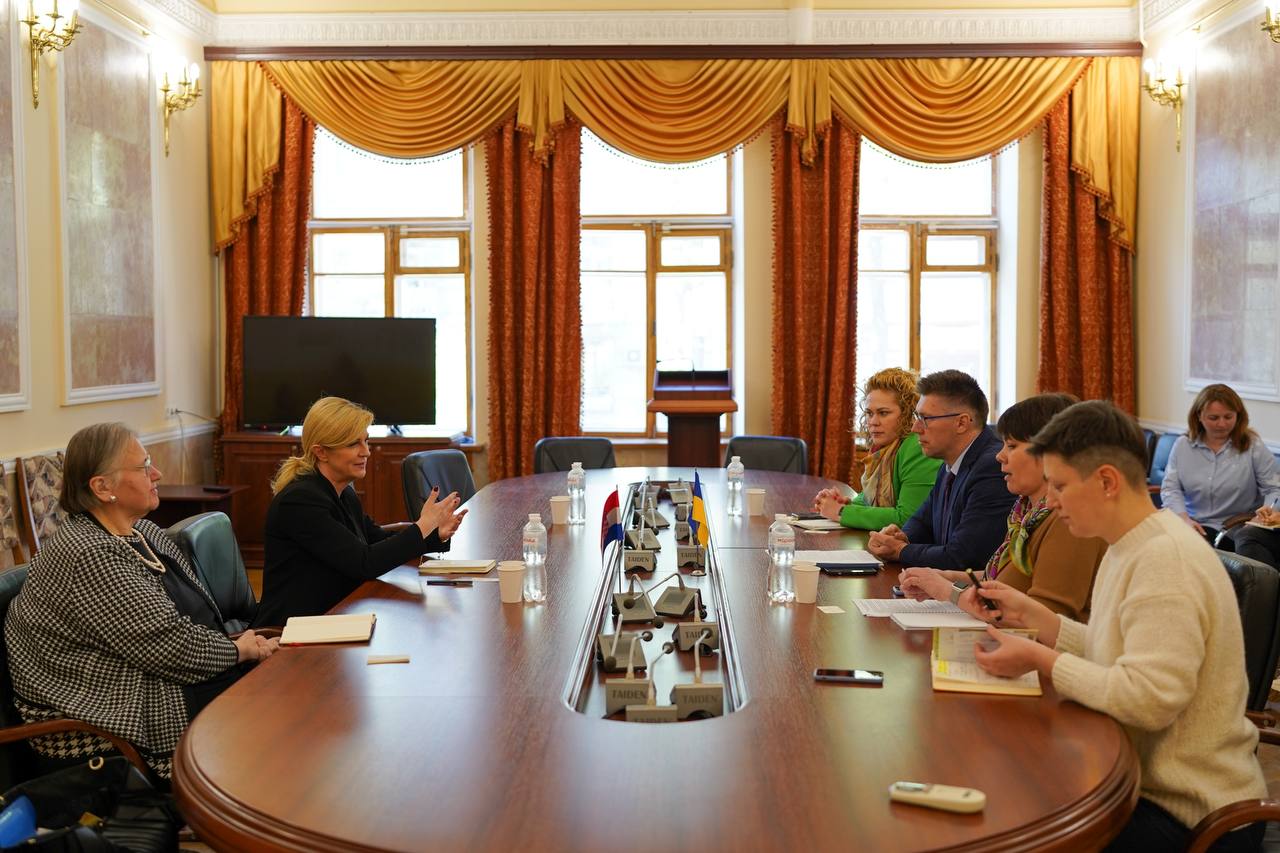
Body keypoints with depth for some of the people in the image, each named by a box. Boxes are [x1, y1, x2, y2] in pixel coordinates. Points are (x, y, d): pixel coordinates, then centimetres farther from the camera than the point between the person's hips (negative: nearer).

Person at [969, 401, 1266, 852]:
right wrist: (1032, 615, 2)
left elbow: (1150, 699, -30)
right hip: (1149, 782, 9)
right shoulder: (1132, 547, 9)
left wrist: (1040, 659, -21)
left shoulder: (1166, 561, -23)